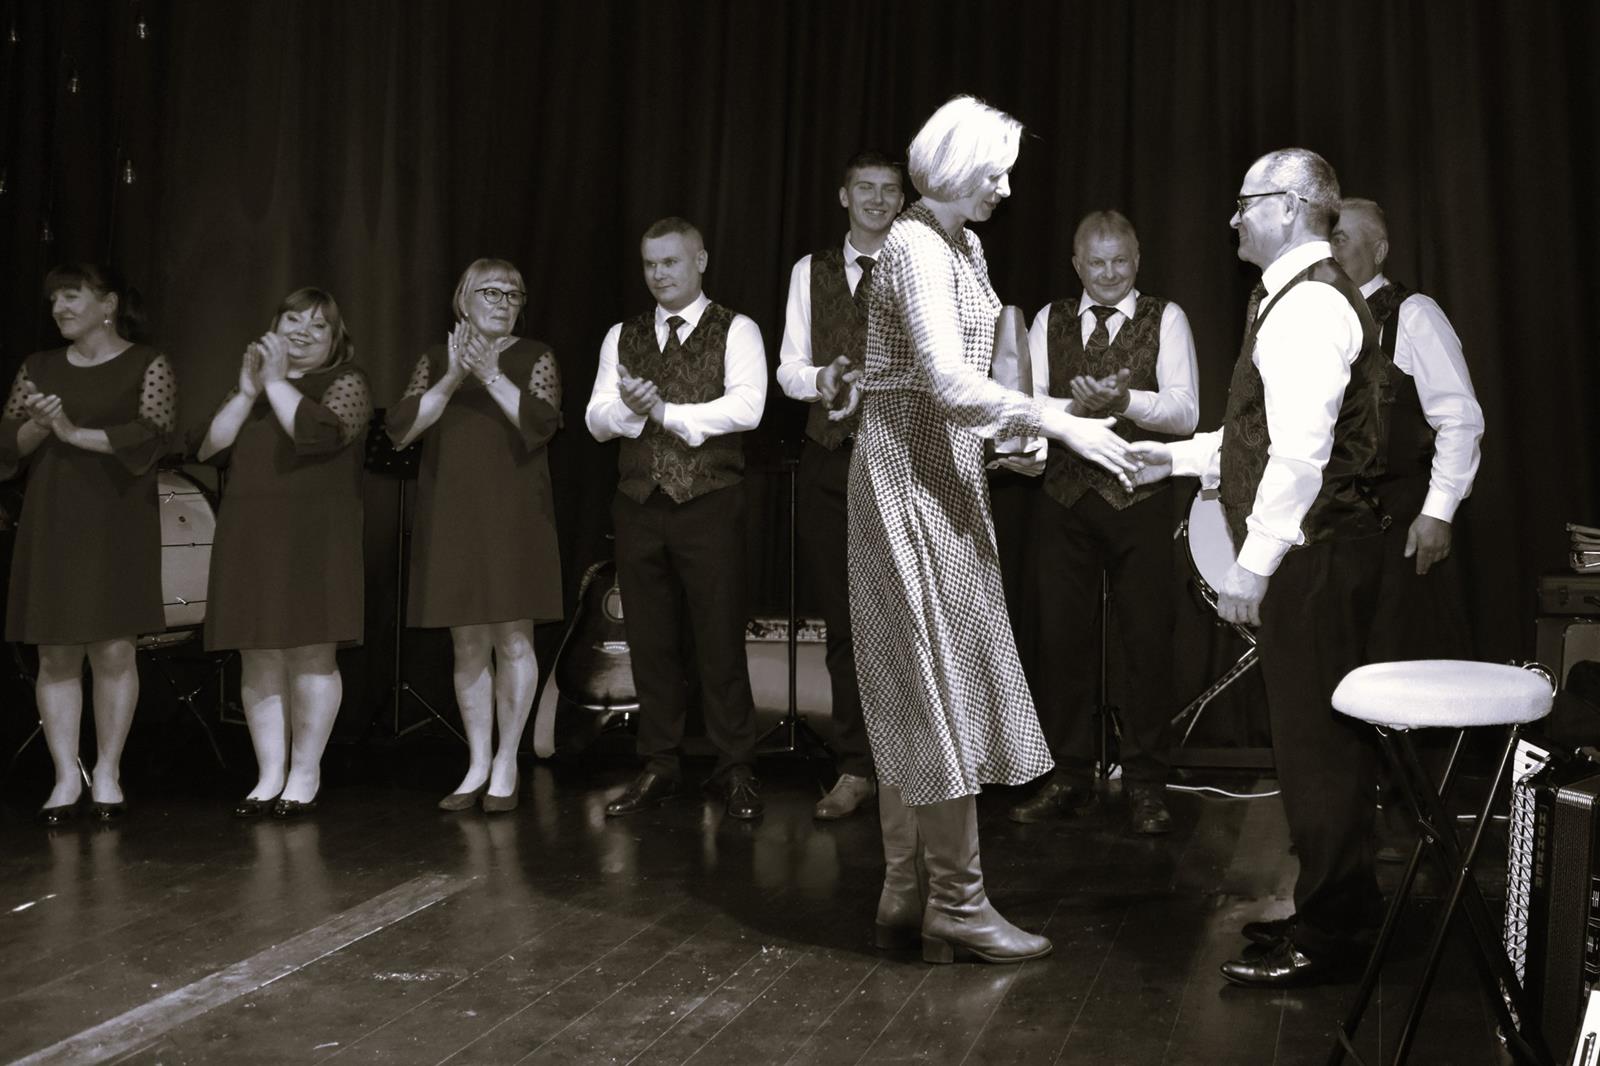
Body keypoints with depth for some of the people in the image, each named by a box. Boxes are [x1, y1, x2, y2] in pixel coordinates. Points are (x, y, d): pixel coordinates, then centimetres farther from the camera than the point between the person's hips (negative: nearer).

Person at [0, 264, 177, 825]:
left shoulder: (147, 365, 1)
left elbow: (149, 438, -12)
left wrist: (77, 432, -14)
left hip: (117, 527, -3)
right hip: (50, 527, 3)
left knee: (113, 651, -2)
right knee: (56, 655, 1)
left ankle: (108, 774, 9)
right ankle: (66, 778, 8)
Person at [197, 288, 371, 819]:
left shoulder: (346, 382, 5)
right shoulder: (247, 388, 19)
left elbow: (319, 432, -15)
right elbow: (209, 450, 6)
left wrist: (276, 382, -7)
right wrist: (247, 391, -2)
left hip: (314, 540, -4)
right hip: (250, 539, 5)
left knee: (310, 654, -4)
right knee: (258, 659, 4)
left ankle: (304, 774, 6)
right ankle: (269, 774, 10)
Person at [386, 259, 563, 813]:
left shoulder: (535, 357, 5)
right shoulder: (436, 360, 11)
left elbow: (540, 423, -12)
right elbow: (401, 428, -2)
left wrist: (490, 376, -18)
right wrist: (451, 382, -13)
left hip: (513, 518, -2)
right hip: (452, 519, 2)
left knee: (512, 640, -1)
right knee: (467, 645, 6)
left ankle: (505, 765, 9)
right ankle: (477, 766, 15)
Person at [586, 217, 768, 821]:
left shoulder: (736, 331, 1)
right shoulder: (622, 337, 15)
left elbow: (746, 407, -15)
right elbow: (597, 419, 7)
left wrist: (665, 411, -15)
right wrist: (629, 408, -15)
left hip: (709, 505, -4)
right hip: (639, 505, 4)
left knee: (721, 641, -2)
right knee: (649, 641, 9)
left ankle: (735, 772, 9)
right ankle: (660, 768, 19)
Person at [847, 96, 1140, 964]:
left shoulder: (962, 243, 15)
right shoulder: (916, 246, -15)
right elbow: (948, 382, -25)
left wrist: (1010, 430, 7)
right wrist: (1059, 424, -24)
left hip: (942, 469, 10)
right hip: (909, 471, -10)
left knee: (920, 693, 9)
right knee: (941, 681, -6)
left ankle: (904, 898, 16)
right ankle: (957, 902, 2)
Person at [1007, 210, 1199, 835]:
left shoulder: (1165, 319, 4)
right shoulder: (1050, 321, 12)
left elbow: (1185, 413, -7)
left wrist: (1123, 398, -23)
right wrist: (1078, 406, -19)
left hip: (1141, 501, -2)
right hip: (1065, 501, 3)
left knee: (1148, 642, 0)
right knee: (1061, 640, 6)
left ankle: (1145, 785, 11)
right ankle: (1068, 778, 18)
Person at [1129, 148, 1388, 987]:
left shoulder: (1309, 304, -15)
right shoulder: (1300, 297, 18)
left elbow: (1303, 449, -23)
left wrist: (1255, 562, -23)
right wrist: (1180, 457, 17)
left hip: (1311, 553, -10)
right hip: (1309, 550, 10)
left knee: (1315, 738, -5)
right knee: (1315, 735, 15)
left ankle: (1326, 936, 3)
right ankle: (1333, 907, 26)